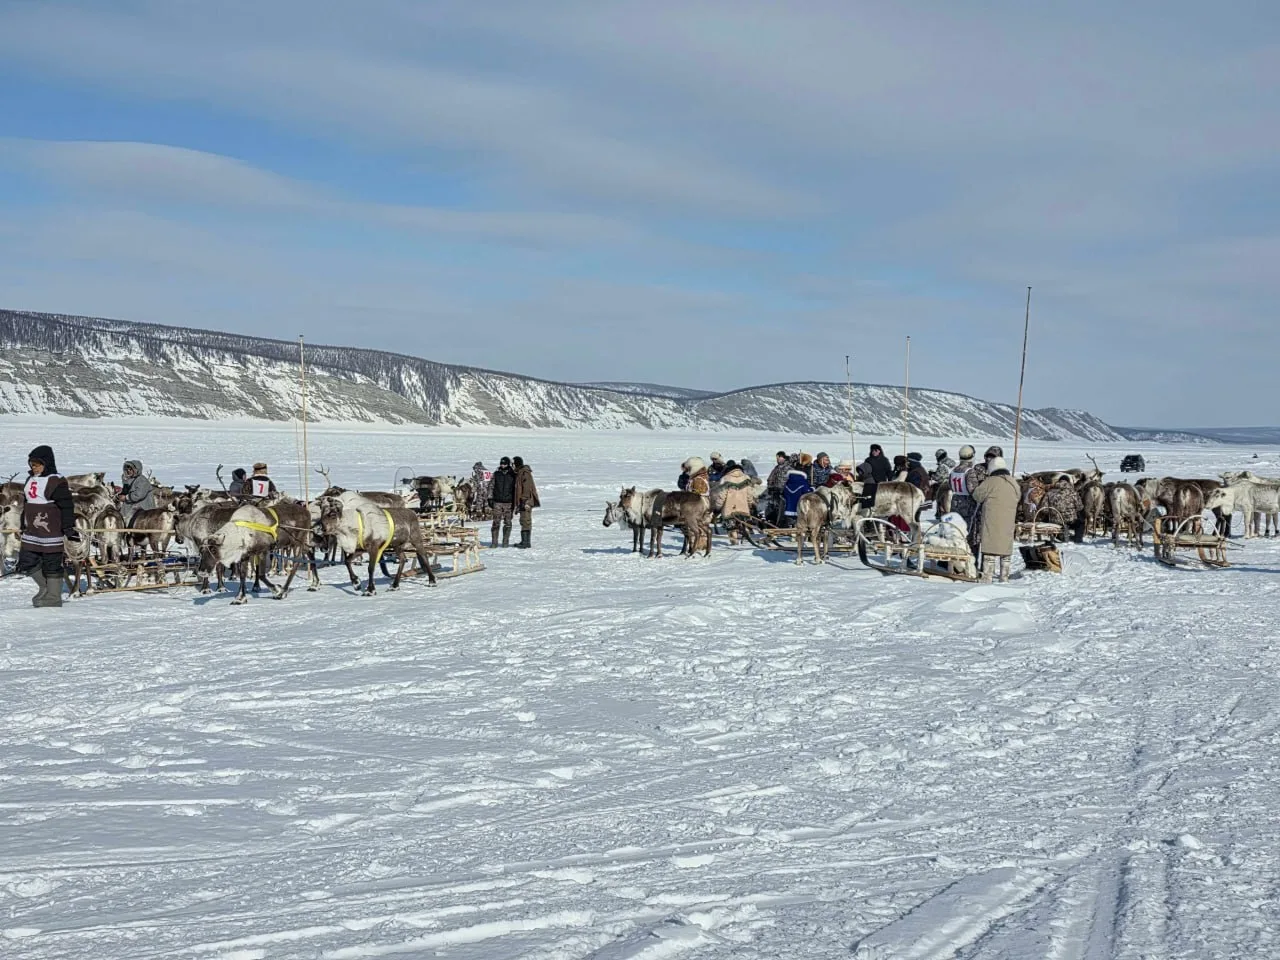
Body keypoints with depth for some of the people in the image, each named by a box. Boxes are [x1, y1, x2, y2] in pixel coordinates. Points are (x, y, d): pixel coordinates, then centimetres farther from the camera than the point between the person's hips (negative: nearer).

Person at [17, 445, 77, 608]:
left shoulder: (57, 481, -10)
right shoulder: (30, 481, 15)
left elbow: (67, 506, -12)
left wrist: (69, 527, -15)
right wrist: (23, 526, 26)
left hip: (51, 532, -8)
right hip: (31, 532, 8)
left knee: (52, 565, 0)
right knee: (27, 563, 8)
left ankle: (53, 597, 10)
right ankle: (45, 588, 27)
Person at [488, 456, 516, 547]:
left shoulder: (513, 475, 4)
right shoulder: (496, 474, 7)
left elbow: (516, 489, 7)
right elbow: (491, 486, 10)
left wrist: (516, 503, 4)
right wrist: (490, 499, 2)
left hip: (508, 503, 0)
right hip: (497, 502, 0)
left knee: (507, 523, 2)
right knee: (496, 522, -3)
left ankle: (505, 542, 10)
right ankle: (494, 541, 1)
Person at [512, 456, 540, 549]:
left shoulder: (525, 473, -13)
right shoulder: (519, 473, 18)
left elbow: (527, 488, -20)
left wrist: (526, 501, -24)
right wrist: (517, 503, 25)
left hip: (526, 502, -10)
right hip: (522, 502, 10)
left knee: (525, 521, -12)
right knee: (525, 521, 12)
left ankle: (525, 542, -13)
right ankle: (525, 541, 17)